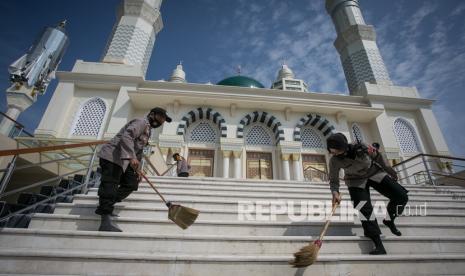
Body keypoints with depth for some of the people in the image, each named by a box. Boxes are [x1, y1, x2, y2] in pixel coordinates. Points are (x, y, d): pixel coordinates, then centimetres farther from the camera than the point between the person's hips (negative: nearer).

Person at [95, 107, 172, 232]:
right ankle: (106, 221, -14)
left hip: (123, 161, 10)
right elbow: (126, 136, -26)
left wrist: (137, 170, 19)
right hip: (111, 156, -10)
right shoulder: (142, 122, -7)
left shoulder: (148, 130, 23)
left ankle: (103, 208, 12)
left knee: (132, 184, 4)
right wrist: (131, 157, -37)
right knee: (110, 186, -14)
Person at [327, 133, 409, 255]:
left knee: (401, 196, -8)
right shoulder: (334, 161, -25)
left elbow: (378, 158, -6)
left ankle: (389, 220, 18)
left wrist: (390, 171, 6)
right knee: (365, 210, -17)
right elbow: (333, 180, -12)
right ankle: (378, 244, -8)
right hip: (356, 180, -1)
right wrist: (335, 192, -32)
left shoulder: (360, 148, -27)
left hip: (375, 173, 2)